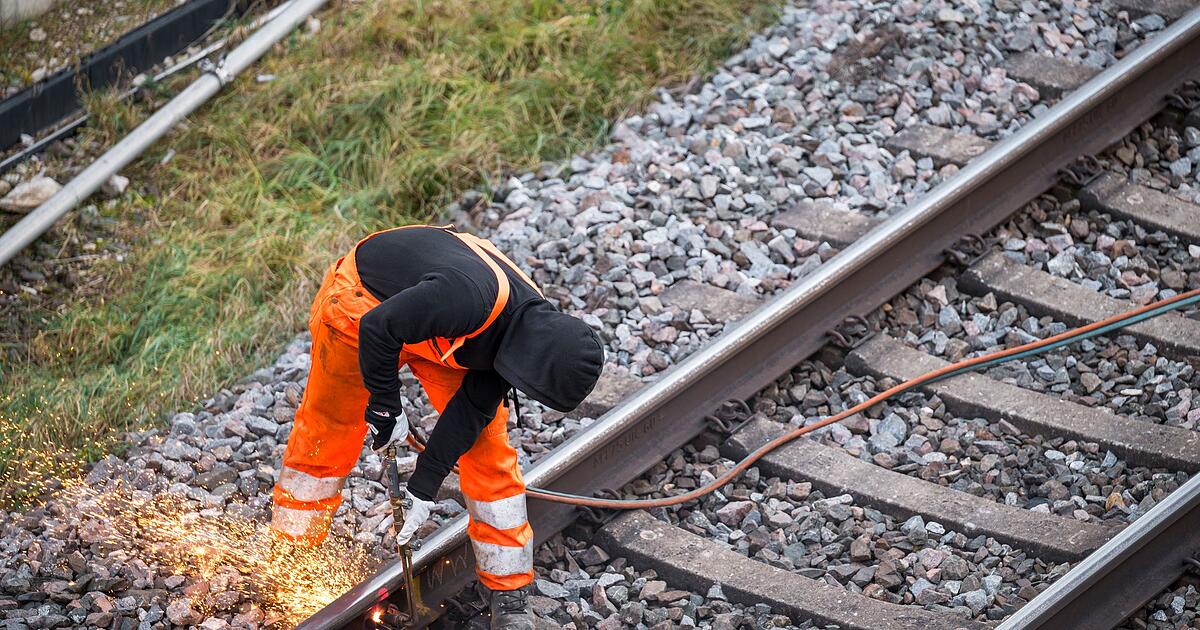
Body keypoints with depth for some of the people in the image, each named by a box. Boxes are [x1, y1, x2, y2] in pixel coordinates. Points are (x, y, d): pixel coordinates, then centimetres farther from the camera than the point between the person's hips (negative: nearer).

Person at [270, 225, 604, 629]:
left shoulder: (529, 325, -17)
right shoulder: (470, 296, -42)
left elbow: (472, 407, -10)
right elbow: (376, 329, -33)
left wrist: (425, 485, -10)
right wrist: (386, 407, -22)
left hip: (432, 330, 6)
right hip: (362, 303, -5)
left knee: (487, 444, -4)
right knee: (325, 436, 5)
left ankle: (510, 597, 2)